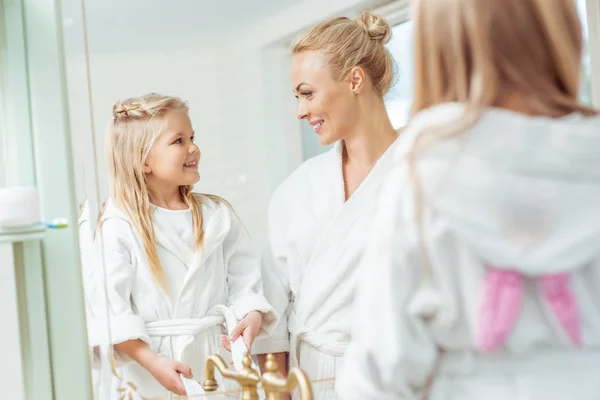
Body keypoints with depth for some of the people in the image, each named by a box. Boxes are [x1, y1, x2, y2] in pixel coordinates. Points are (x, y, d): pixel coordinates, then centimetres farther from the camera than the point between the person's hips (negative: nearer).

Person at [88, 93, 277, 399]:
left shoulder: (217, 215, 7)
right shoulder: (118, 227, -7)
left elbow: (244, 282, 7)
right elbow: (110, 308, -12)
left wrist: (252, 316, -13)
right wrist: (153, 362, -19)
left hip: (213, 361, 4)